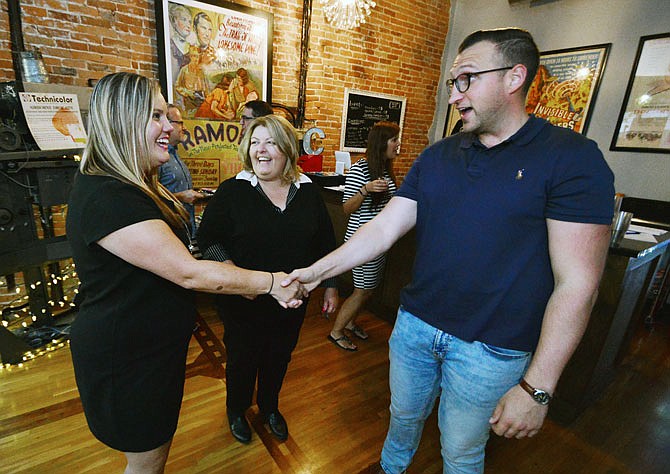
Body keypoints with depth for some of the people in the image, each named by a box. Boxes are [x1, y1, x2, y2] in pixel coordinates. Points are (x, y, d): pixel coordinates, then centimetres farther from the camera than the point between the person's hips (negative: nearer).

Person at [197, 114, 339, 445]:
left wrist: (330, 286, 6)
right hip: (243, 303, -2)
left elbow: (325, 243, 4)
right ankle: (236, 410, 49)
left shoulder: (308, 192, -2)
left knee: (279, 358, 22)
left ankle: (269, 407, 52)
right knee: (242, 358, 18)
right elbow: (207, 238, -8)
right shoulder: (232, 191, -11)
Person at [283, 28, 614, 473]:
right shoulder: (436, 157, 2)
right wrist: (317, 271, -11)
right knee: (404, 416, 27)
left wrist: (537, 387, -16)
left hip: (489, 349, -4)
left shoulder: (571, 158, -13)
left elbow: (576, 283, -16)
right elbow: (383, 229, -3)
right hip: (415, 324, 5)